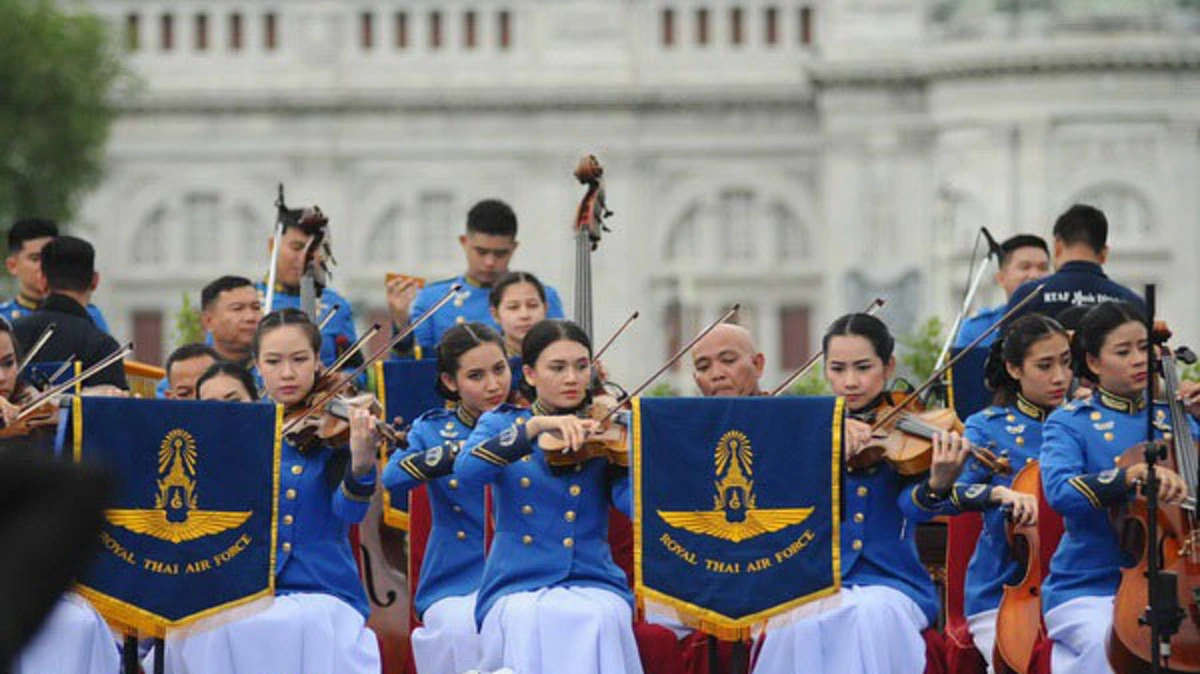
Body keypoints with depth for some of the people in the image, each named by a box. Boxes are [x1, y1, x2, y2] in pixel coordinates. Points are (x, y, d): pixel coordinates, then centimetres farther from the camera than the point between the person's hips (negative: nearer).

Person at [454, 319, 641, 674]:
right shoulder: (502, 423, 13)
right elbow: (466, 472, -10)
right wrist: (535, 426, -19)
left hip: (592, 583, 0)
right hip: (514, 588, 0)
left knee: (598, 619, -34)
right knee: (527, 621, -35)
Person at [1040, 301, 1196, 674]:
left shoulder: (1170, 419, 14)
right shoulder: (1070, 423, 2)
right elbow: (1059, 490, -16)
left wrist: (1194, 415, 0)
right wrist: (1134, 473, -28)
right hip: (1087, 589, -4)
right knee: (1112, 640, -31)